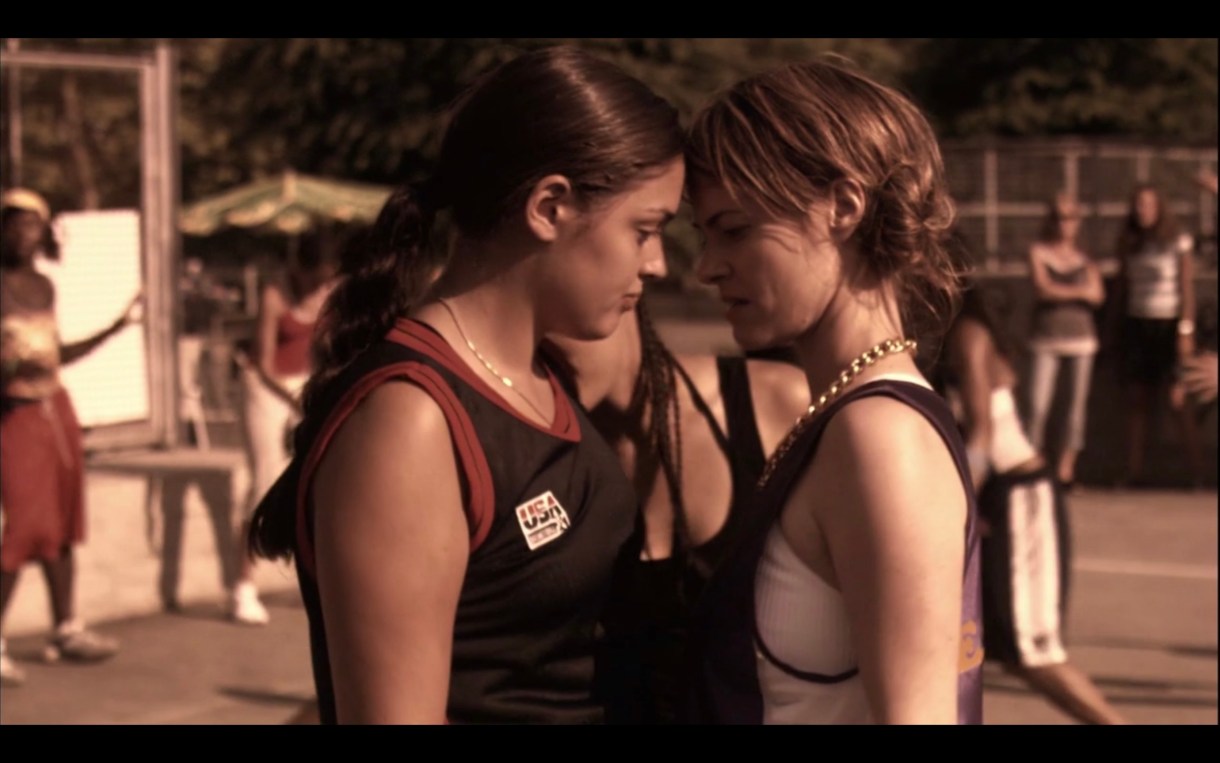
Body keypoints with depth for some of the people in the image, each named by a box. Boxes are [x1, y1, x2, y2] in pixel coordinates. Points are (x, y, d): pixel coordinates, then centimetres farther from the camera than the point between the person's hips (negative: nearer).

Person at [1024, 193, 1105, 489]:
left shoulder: (1084, 256, 10)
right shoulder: (1039, 251, 4)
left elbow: (1097, 295, -1)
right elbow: (1042, 288, -9)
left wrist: (1059, 291, -11)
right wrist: (1079, 291, -7)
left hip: (1080, 335, 2)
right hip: (1046, 337, -2)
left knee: (1078, 404, 1)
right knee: (1038, 406, -10)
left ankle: (1066, 467, 9)